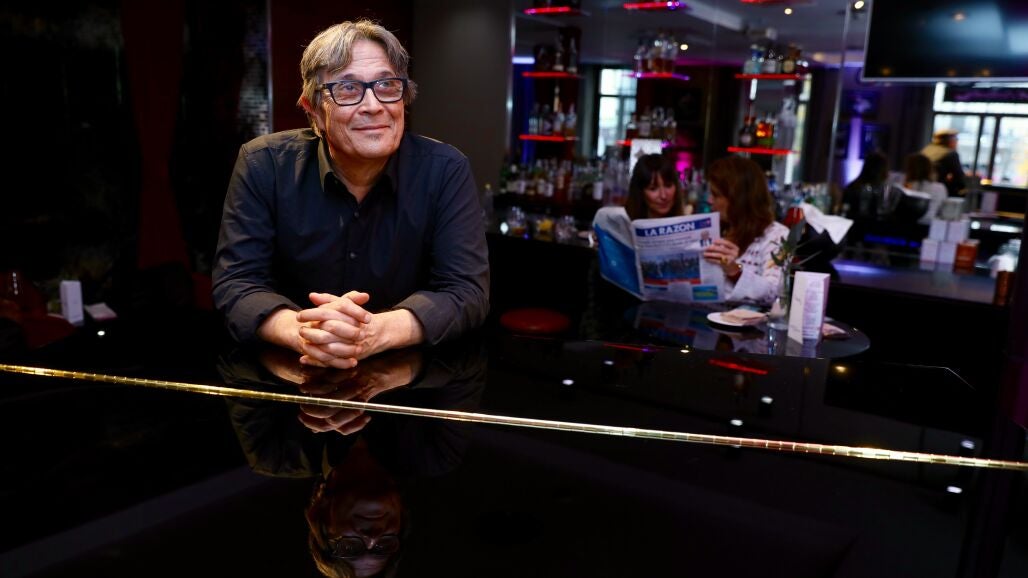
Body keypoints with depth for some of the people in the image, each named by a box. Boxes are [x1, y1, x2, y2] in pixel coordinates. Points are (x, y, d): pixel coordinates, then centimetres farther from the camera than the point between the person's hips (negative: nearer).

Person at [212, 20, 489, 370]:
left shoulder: (445, 170, -9)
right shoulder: (262, 165, -7)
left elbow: (466, 289, -14)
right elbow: (236, 282, -10)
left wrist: (378, 331, -32)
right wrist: (301, 332, -32)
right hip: (289, 370, 1)